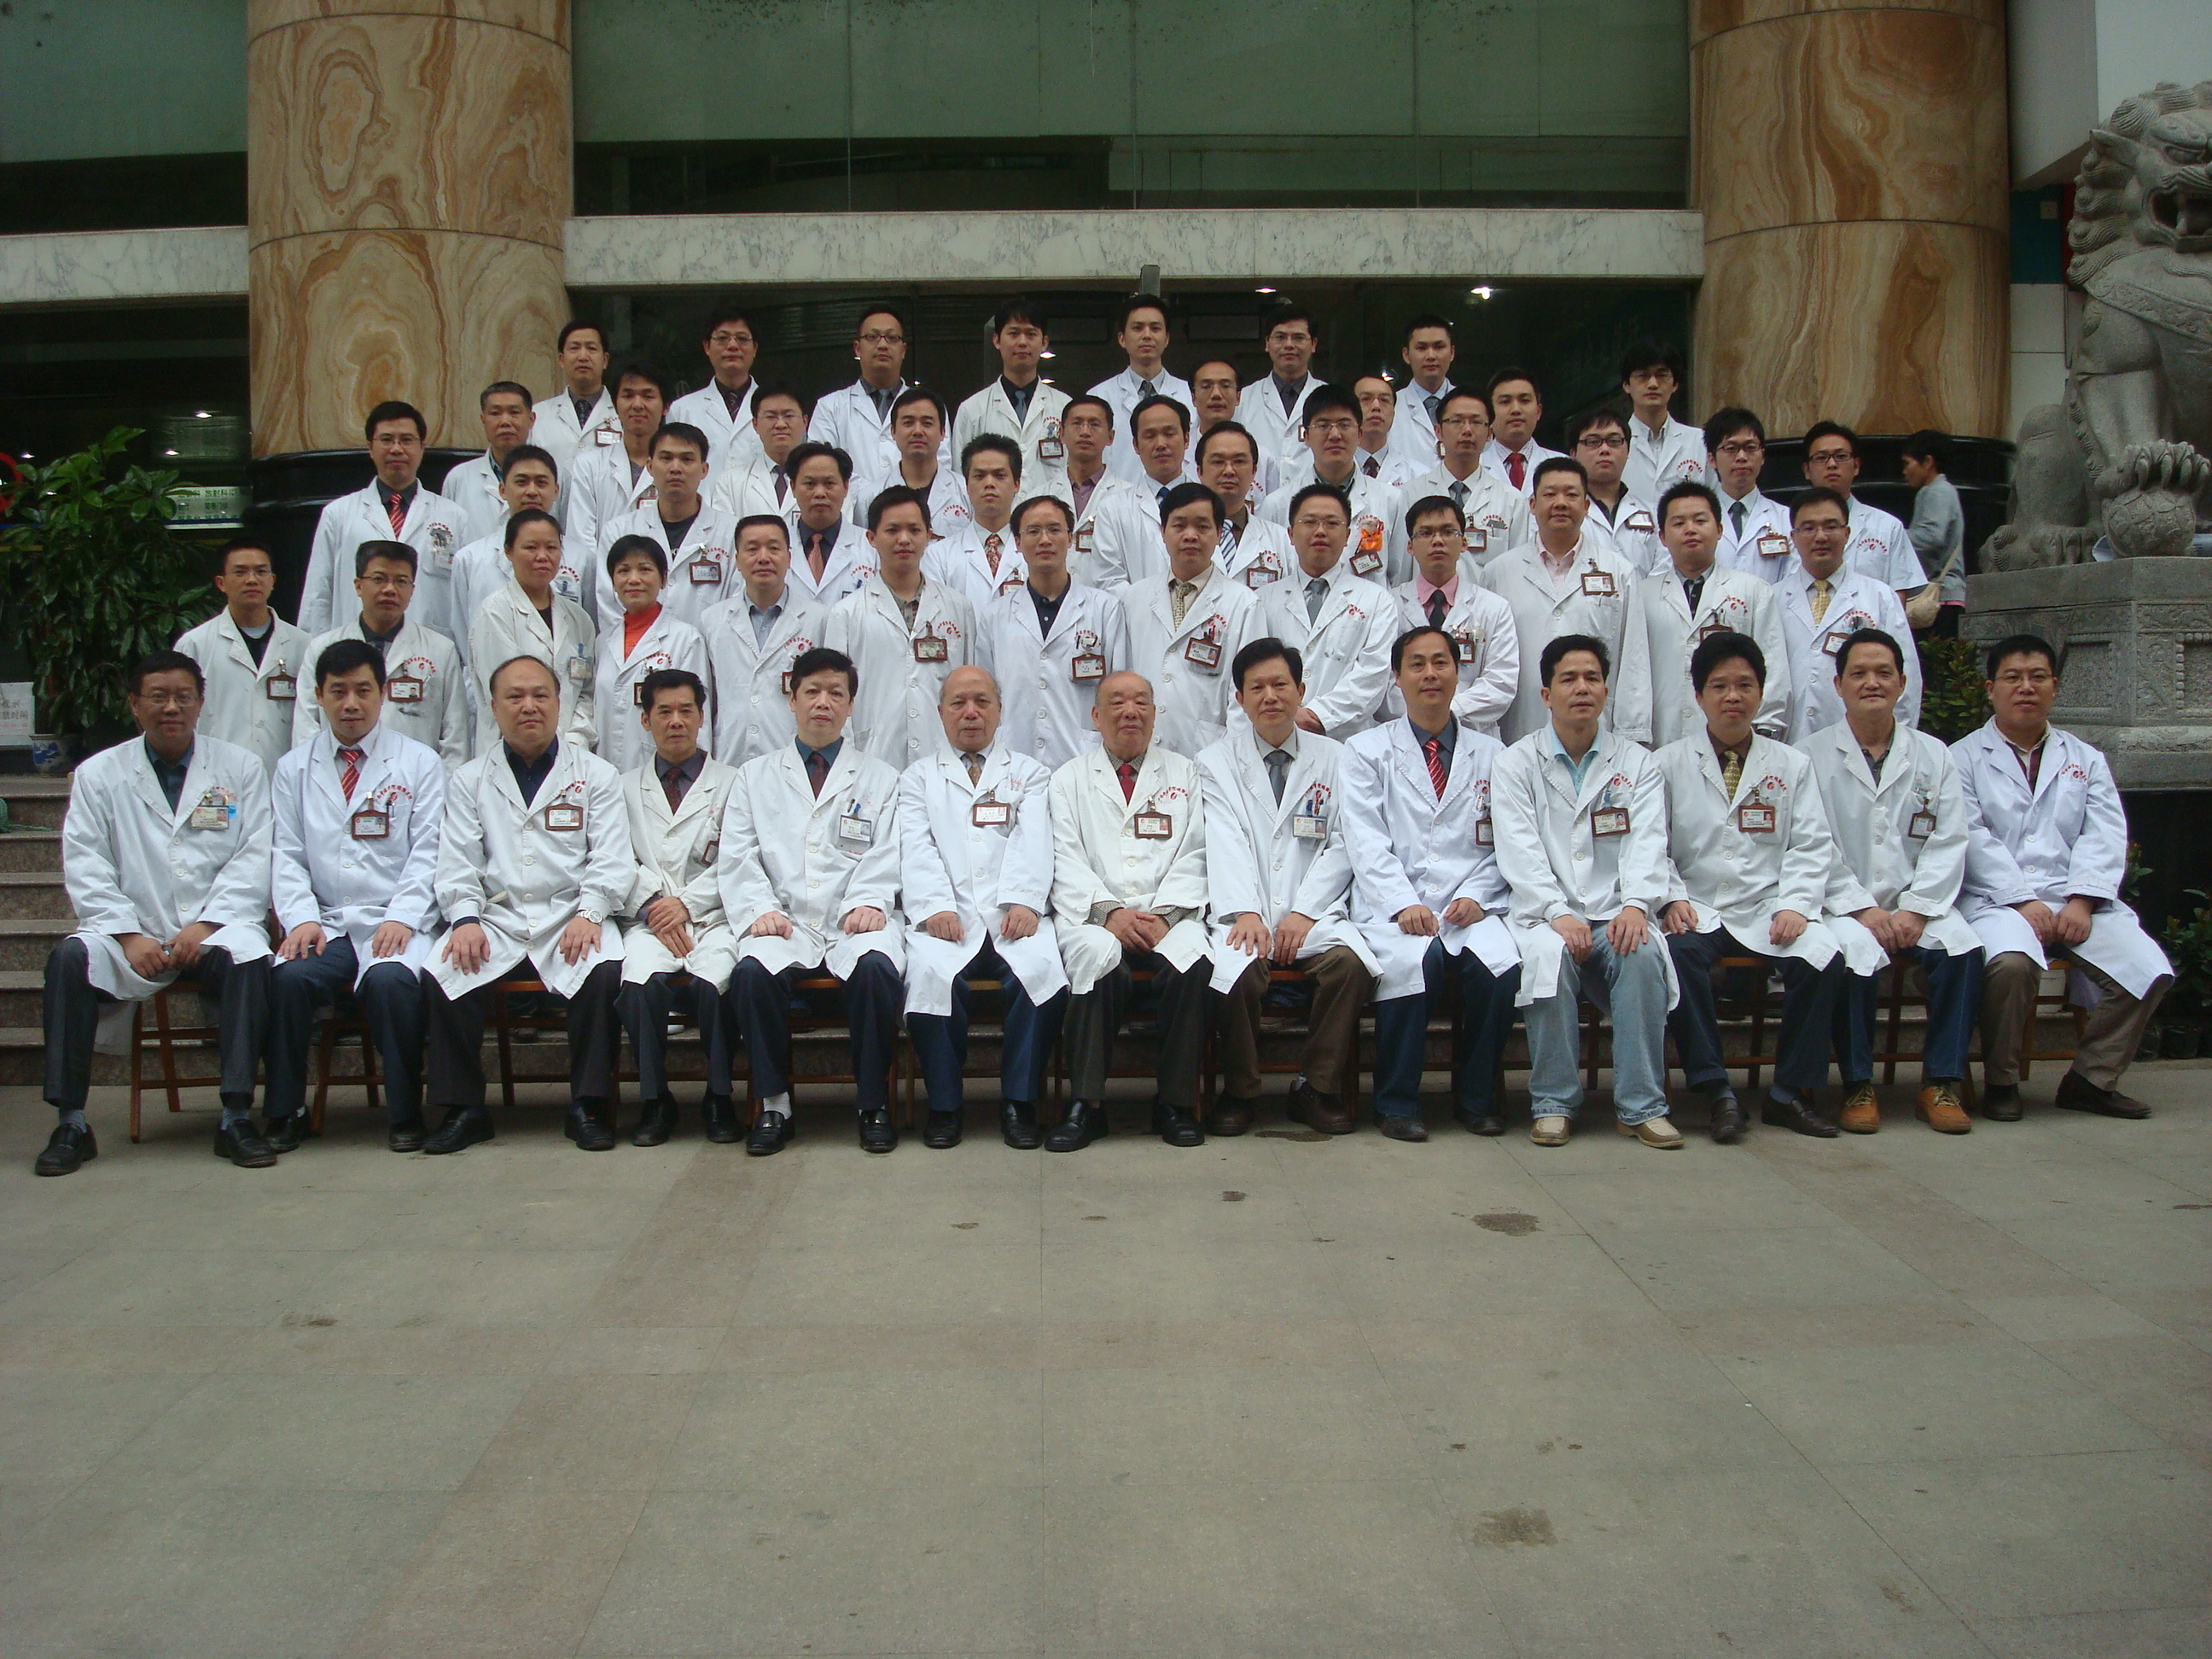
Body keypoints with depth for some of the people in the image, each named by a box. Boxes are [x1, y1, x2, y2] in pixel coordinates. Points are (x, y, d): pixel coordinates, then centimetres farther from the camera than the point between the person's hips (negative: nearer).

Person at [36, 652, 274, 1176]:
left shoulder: (240, 768, 10)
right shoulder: (98, 774, 11)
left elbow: (253, 859, 1)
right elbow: (85, 868, 2)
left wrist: (205, 926, -13)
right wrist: (130, 935, -12)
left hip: (216, 928, -1)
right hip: (133, 936, 1)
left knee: (248, 957, -33)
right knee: (69, 960, -27)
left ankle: (236, 1118, -28)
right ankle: (71, 1124, -20)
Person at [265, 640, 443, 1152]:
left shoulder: (419, 763, 10)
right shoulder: (294, 769, 16)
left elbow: (428, 853, 2)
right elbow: (285, 856, 9)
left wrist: (401, 918, -13)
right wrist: (301, 919, -8)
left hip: (394, 923, -2)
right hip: (325, 923, 2)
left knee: (390, 980, -32)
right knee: (289, 977, -28)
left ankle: (404, 1116, -16)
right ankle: (284, 1113, -11)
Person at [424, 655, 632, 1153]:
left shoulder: (596, 775, 12)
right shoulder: (470, 781, 17)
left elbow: (613, 859, 2)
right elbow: (457, 863, 7)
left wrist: (589, 913, -15)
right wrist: (465, 919, -11)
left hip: (571, 922, -2)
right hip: (496, 921, 2)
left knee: (604, 974, -31)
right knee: (441, 977, -25)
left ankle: (588, 1107, -16)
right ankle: (463, 1109, -9)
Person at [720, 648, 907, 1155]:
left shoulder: (878, 779, 20)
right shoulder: (754, 776, 22)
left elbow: (886, 856, 7)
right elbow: (737, 856, 11)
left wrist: (868, 903, -13)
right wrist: (759, 909, -8)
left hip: (855, 921, 0)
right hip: (783, 921, 1)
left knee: (875, 966, -34)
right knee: (753, 971, -33)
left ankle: (873, 1104, -18)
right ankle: (773, 1104, -16)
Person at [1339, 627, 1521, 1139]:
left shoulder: (1490, 755, 18)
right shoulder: (1366, 751, 11)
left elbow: (1505, 844, 12)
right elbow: (1365, 841, 0)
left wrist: (1475, 896, -7)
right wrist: (1404, 904, -15)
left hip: (1470, 908, 2)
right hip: (1393, 908, -2)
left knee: (1500, 965, -29)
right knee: (1415, 961, -34)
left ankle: (1476, 1099, -6)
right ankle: (1396, 1103, -15)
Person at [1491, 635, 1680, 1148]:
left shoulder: (1637, 763, 14)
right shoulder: (1515, 764, 9)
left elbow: (1647, 844, 1)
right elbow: (1519, 851, -4)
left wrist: (1635, 904, -20)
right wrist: (1557, 914, -19)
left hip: (1615, 915, 1)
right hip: (1546, 914, -1)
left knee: (1643, 955, -30)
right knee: (1551, 955, -33)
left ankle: (1641, 1105, -20)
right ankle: (1553, 1104, -18)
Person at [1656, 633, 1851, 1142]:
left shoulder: (1792, 765, 15)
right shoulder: (1669, 763, 10)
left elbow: (1812, 847, 8)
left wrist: (1795, 905, -8)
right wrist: (1673, 897, -12)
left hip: (1768, 911, 2)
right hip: (1697, 911, -1)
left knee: (1824, 959, -27)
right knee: (1678, 955, -34)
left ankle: (1790, 1091, -10)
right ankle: (1717, 1092, -23)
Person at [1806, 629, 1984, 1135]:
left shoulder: (1934, 756, 13)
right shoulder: (1813, 756, 5)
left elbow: (1948, 844, 5)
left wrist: (1915, 910, -10)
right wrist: (1863, 909, -14)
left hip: (1915, 906, 3)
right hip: (1844, 904, -2)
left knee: (1963, 948, -27)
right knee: (1855, 951, -33)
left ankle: (1942, 1083, -13)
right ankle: (1858, 1086, -17)